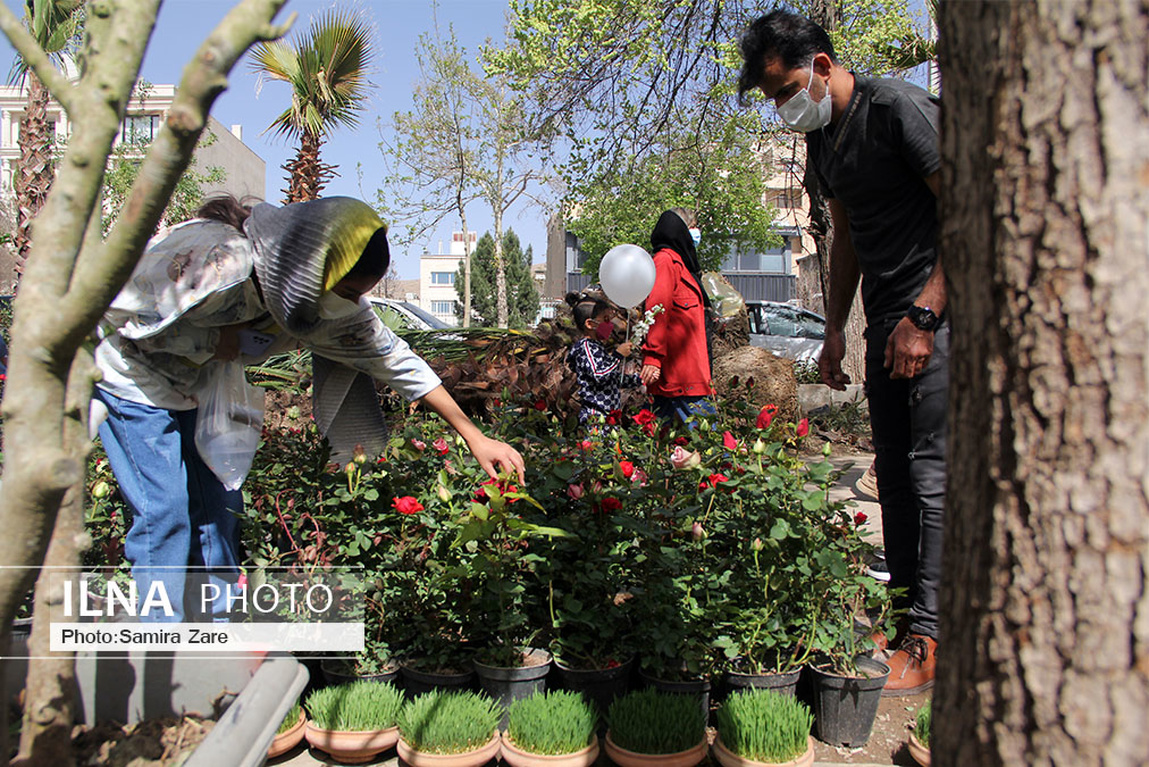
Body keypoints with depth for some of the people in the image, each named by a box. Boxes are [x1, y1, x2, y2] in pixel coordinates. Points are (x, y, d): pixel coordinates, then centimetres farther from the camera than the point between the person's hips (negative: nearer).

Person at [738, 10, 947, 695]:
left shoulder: (898, 108, -11)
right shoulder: (822, 139, 14)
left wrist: (923, 315, -18)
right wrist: (835, 330, 16)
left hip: (937, 312, -8)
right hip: (886, 321, 8)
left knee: (934, 473, -8)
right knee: (894, 472, 9)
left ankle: (928, 641, 1)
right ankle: (901, 613, 19)